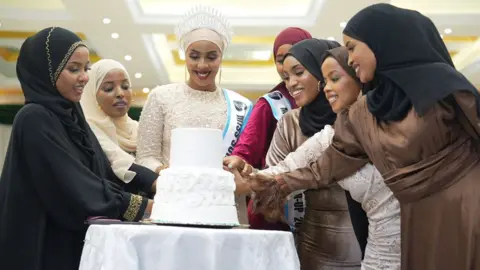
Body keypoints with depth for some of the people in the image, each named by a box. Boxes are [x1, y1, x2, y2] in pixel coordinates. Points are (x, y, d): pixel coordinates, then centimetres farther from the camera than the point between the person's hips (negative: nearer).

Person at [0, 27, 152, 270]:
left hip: (76, 242, 8)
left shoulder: (72, 116, 10)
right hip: (46, 248, -8)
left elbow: (102, 176, 5)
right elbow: (75, 188, -22)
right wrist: (145, 206, -20)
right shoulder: (34, 119, -15)